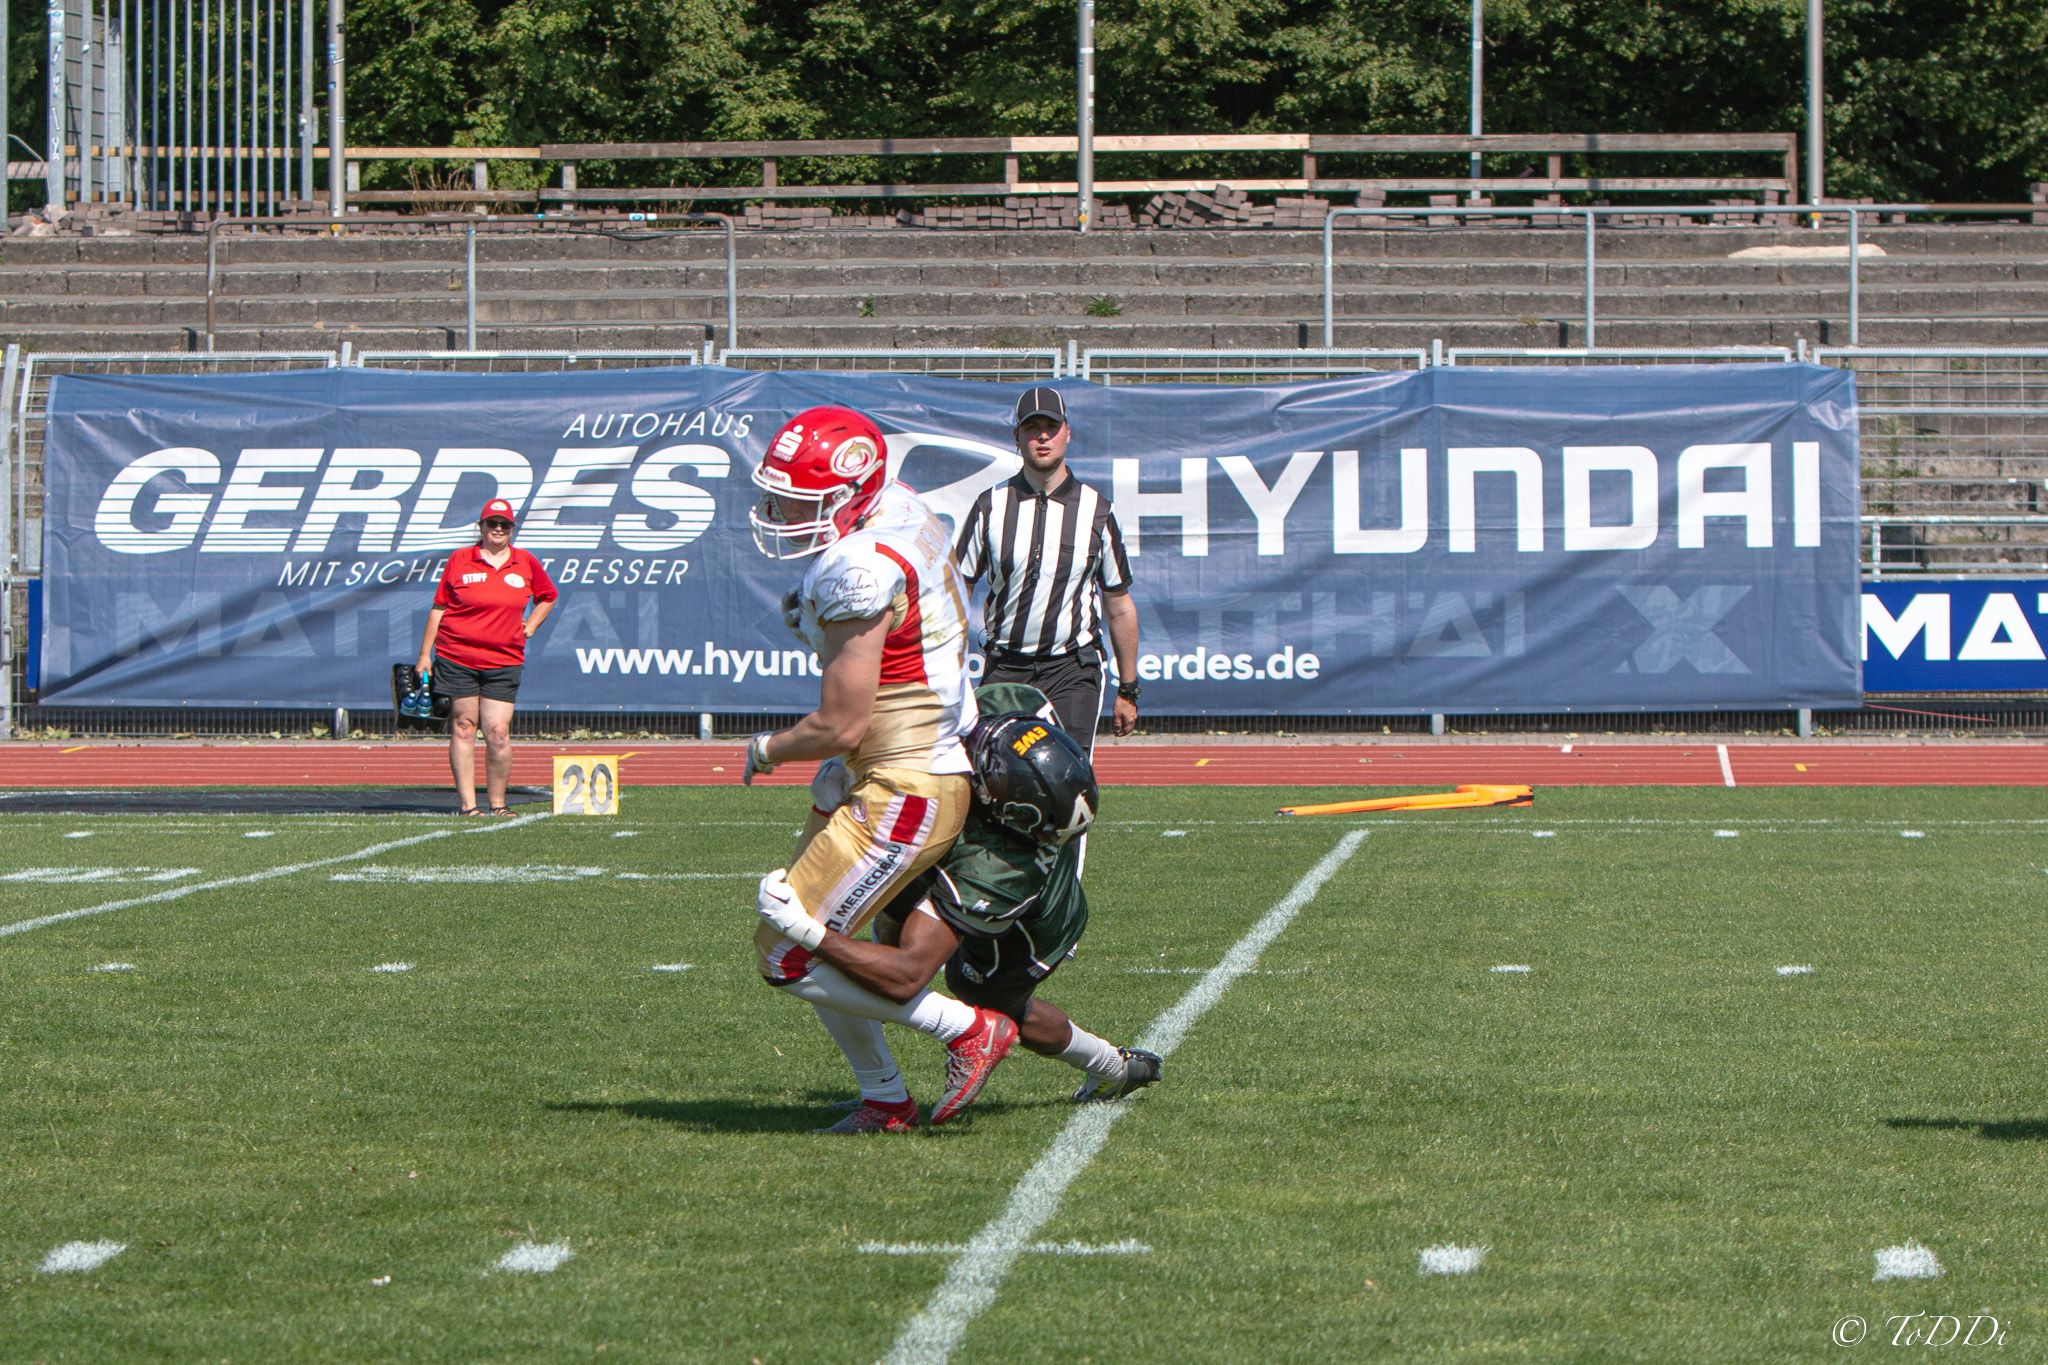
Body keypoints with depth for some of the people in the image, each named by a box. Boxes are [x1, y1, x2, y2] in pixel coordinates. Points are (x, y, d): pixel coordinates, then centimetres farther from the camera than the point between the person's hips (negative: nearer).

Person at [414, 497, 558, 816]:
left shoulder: (526, 563, 9)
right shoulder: (459, 561, 3)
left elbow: (548, 597, 27)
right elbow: (438, 608, 5)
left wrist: (529, 628, 14)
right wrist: (424, 655, 3)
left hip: (504, 661, 1)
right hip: (457, 657, -1)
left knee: (498, 733, -5)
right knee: (463, 727, 0)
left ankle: (497, 804, 3)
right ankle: (466, 803, 2)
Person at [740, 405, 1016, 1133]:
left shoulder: (860, 574, -25)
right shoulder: (901, 508, 3)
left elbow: (843, 728, -22)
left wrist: (766, 750, -3)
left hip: (906, 794, -10)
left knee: (788, 956, -6)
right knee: (801, 927, 16)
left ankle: (969, 1029, 4)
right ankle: (885, 1100, 24)